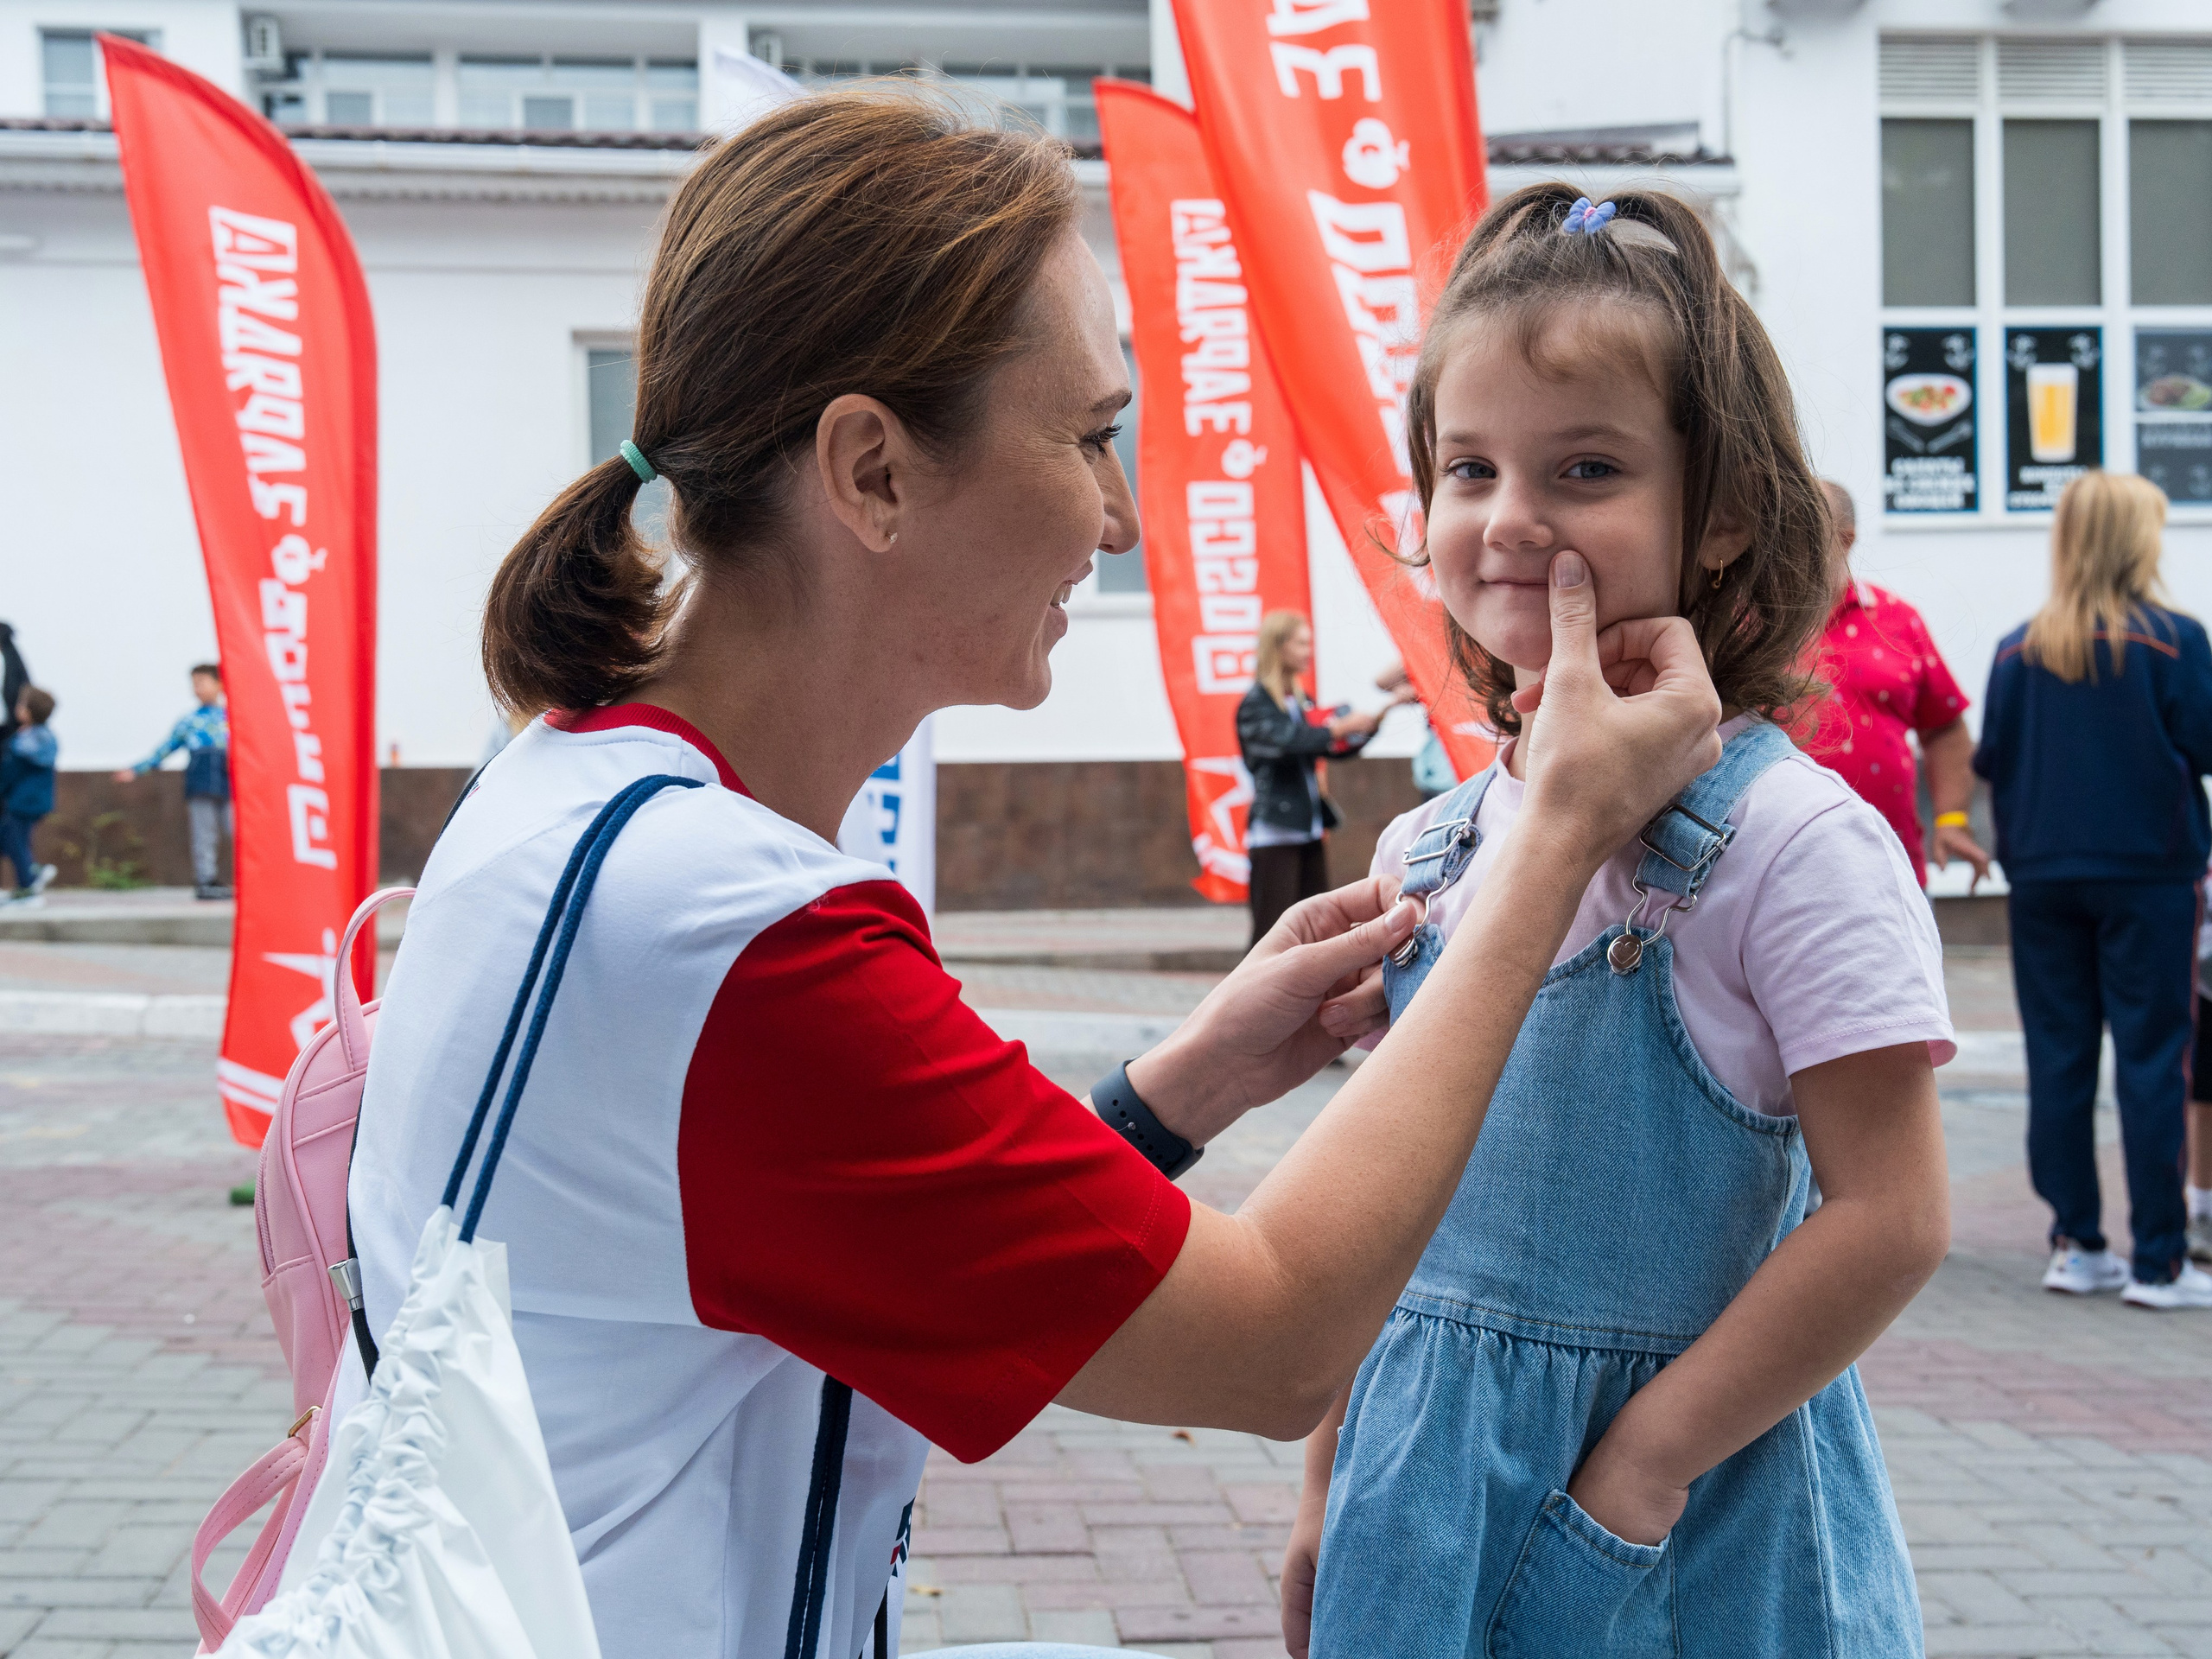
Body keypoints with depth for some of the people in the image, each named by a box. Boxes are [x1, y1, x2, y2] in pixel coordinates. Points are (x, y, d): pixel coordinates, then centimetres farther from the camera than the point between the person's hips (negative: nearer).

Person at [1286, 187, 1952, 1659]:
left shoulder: (1791, 838, -15)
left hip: (1690, 1534, -5)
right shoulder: (1428, 853, 3)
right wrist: (1333, 1491, 12)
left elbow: (1891, 1222, -17)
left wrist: (1643, 1463, -16)